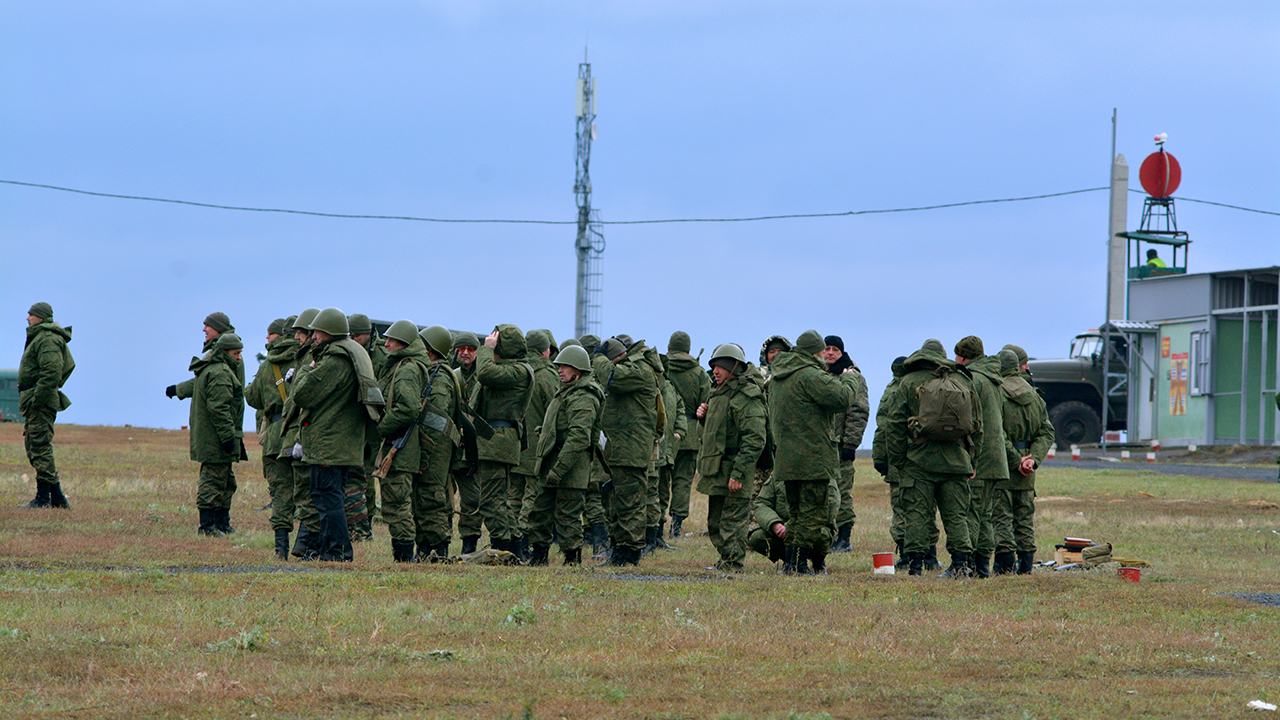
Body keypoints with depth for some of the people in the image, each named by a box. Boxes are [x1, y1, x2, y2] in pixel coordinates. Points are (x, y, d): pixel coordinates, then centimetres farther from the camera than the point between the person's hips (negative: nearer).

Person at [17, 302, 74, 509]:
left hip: (41, 402, -11)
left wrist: (37, 399, -23)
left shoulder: (47, 339, -13)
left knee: (40, 447, -10)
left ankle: (43, 498, -10)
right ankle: (57, 497, 13)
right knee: (32, 446, 12)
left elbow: (52, 373, -22)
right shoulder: (39, 337, 21)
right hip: (35, 401, 11)